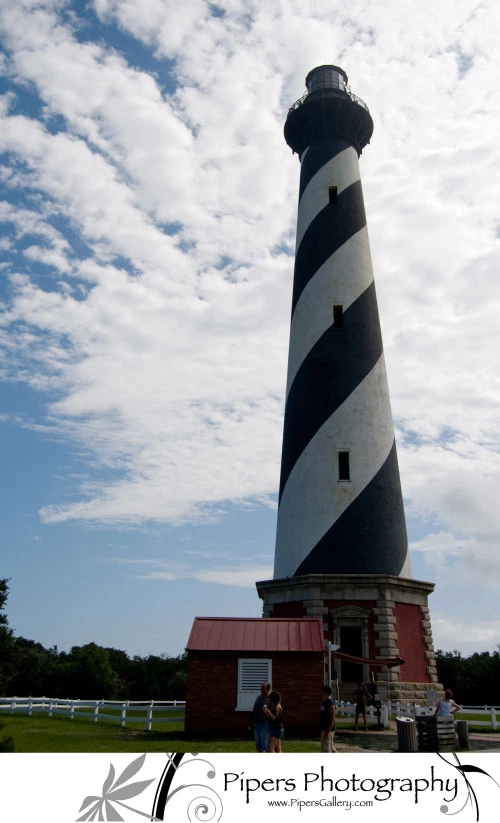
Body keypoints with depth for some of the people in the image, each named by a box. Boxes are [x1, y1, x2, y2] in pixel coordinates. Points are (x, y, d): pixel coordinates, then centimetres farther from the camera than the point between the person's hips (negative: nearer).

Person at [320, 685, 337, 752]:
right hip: (324, 729, 10)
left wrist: (327, 732, -23)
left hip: (328, 730, -10)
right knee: (331, 747, 20)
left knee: (325, 749, -4)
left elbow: (332, 720, -22)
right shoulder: (324, 702, 9)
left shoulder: (330, 704, -20)